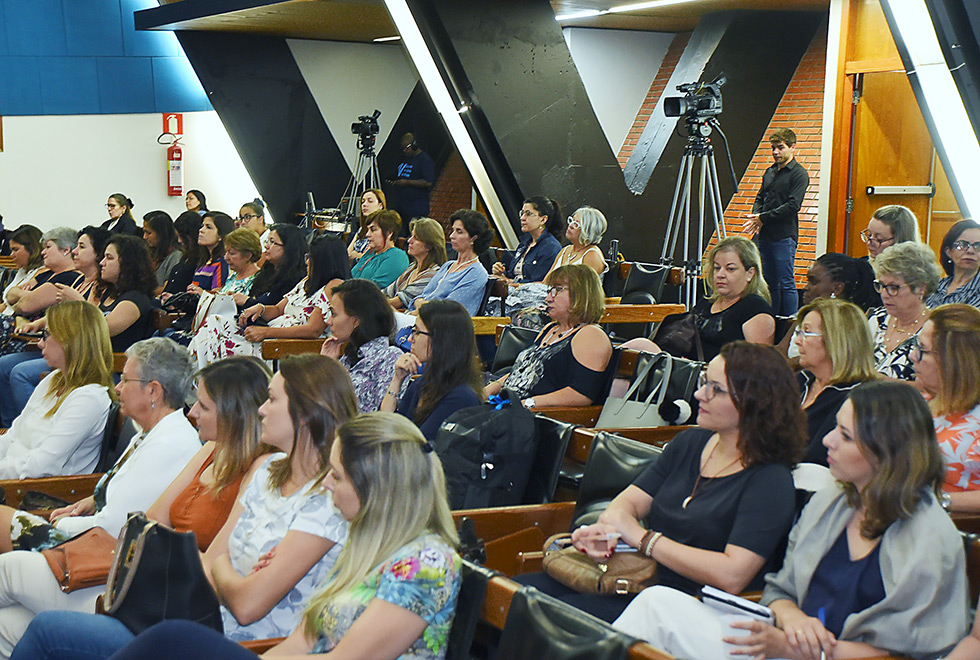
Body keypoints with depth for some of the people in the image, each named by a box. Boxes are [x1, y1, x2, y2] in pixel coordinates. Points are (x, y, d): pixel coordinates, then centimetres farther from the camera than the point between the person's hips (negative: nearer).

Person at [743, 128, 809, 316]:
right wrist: (756, 216, 0)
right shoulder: (770, 172, 17)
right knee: (770, 283, 11)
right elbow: (760, 198, 21)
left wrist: (763, 217, -14)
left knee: (786, 283, -7)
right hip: (765, 235, 7)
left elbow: (792, 206, -15)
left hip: (784, 236, -7)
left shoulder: (799, 174, -6)